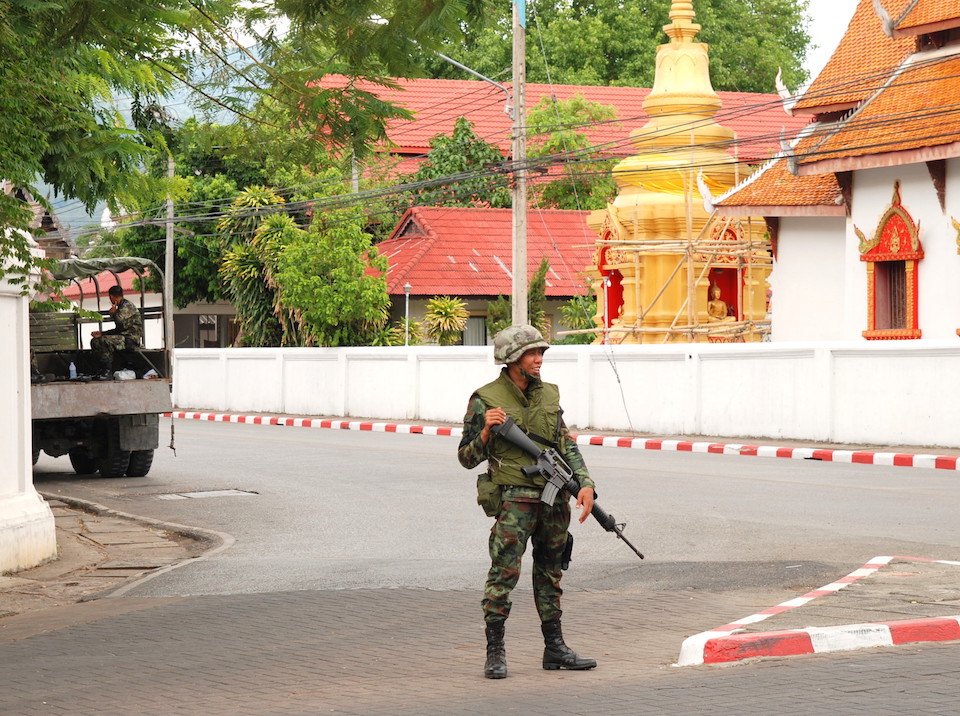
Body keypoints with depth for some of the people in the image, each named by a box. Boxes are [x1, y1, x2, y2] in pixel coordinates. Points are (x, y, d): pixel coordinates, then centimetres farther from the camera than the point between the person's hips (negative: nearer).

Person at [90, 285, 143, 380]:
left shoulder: (127, 306, -10)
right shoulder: (121, 307, 20)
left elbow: (120, 320, -29)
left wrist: (114, 312, -7)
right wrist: (101, 333, 14)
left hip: (131, 339, -10)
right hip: (123, 337, 10)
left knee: (104, 341, -30)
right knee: (95, 341, 7)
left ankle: (108, 372, -24)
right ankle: (103, 369, 5)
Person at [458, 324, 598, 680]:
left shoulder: (549, 394, 11)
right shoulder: (485, 400, -5)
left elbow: (567, 446, 12)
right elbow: (467, 458, -3)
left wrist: (584, 483, -2)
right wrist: (486, 430, -21)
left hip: (556, 499, 6)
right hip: (514, 499, -6)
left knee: (550, 573, 13)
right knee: (504, 573, -11)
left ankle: (555, 648, 20)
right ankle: (495, 652, -5)